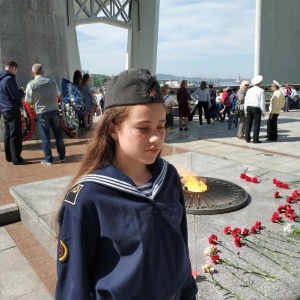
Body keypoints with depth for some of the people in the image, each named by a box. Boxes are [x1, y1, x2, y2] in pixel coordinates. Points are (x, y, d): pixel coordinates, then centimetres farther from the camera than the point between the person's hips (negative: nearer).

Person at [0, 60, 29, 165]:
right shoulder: (9, 79, -15)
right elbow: (15, 96, -18)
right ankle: (16, 158, -5)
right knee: (15, 135, -7)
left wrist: (18, 92, 14)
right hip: (12, 110, -10)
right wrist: (21, 91, 1)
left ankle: (9, 156, 20)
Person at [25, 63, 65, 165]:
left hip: (42, 113, -2)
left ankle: (48, 159, 10)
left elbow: (28, 100, -4)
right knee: (58, 134, 12)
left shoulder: (31, 84, -9)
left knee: (45, 137, 7)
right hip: (54, 111, 2)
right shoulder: (51, 81, -2)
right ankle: (62, 156, 19)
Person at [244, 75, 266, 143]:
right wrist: (263, 111, -2)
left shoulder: (249, 90, 9)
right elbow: (262, 102, -8)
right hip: (256, 108, -5)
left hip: (249, 108, 5)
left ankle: (247, 138, 15)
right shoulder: (261, 90, -6)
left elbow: (246, 101, 11)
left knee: (248, 124, 11)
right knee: (256, 124, 1)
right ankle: (255, 139, 2)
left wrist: (246, 110, 17)